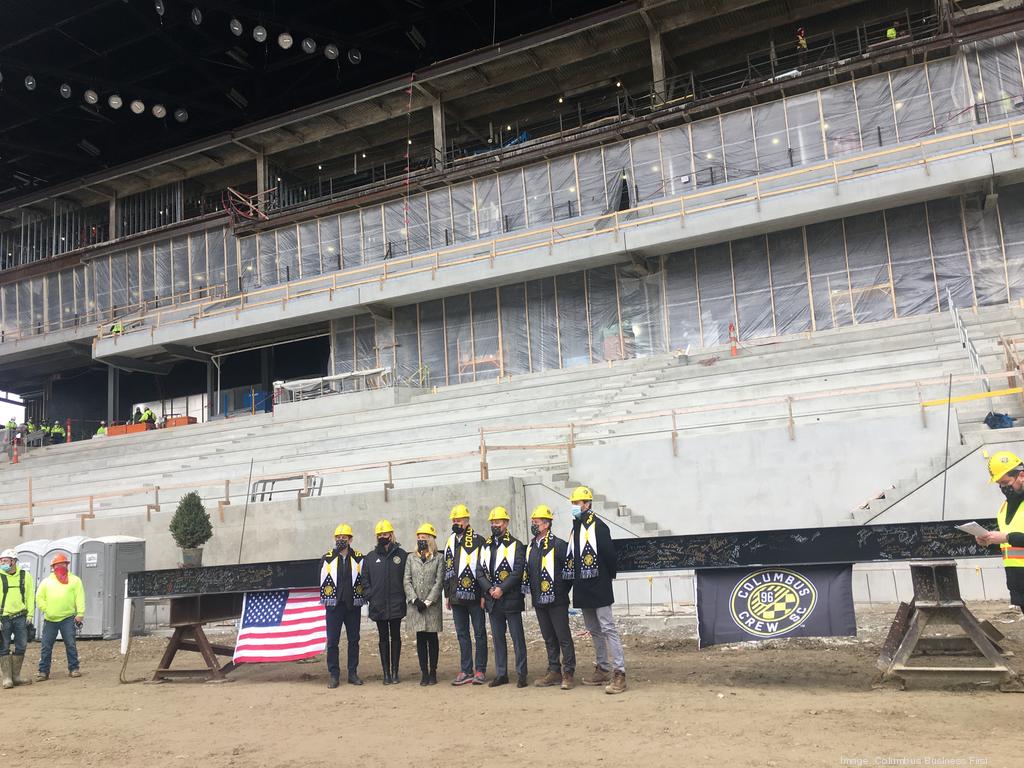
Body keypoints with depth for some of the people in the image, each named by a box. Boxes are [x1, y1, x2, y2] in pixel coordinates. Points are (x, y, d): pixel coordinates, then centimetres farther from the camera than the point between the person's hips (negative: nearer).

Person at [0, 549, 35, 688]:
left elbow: (30, 596, 7)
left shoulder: (25, 575, 4)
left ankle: (16, 676, 17)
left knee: (21, 647, 6)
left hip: (21, 617, 2)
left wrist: (30, 615, 0)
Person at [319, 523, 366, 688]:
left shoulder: (358, 558, 2)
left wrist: (361, 600, 2)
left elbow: (363, 580, 7)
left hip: (353, 606, 1)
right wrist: (326, 601, 3)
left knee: (354, 640, 8)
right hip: (334, 606, -1)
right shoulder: (327, 558, 0)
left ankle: (353, 673, 17)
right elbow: (323, 581, 5)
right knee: (332, 641, 0)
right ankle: (334, 675, 8)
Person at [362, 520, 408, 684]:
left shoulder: (401, 555, 1)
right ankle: (386, 673, 11)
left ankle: (395, 672, 13)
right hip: (378, 606, 1)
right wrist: (370, 596, -2)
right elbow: (365, 578, 9)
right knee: (383, 638, 6)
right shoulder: (370, 558, 6)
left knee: (395, 637, 6)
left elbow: (407, 578, 4)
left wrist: (404, 595, -4)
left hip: (396, 605, -1)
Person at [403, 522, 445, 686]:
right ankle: (424, 672, 9)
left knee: (432, 639, 3)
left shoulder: (438, 560, 1)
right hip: (416, 606, 2)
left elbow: (439, 583, -4)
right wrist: (415, 600, -8)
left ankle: (433, 672, 11)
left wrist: (427, 602, -12)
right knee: (420, 639, 4)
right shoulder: (411, 558, 9)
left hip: (432, 606, -2)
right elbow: (407, 581, 4)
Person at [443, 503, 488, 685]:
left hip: (474, 596, -6)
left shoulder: (478, 541, -5)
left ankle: (480, 670, 10)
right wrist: (447, 595, 15)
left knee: (479, 634, 3)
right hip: (457, 597, 6)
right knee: (462, 634, 10)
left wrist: (484, 594, -12)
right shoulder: (450, 542, 13)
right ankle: (466, 671, 16)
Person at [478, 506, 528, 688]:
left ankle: (521, 674, 8)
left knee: (517, 638, 1)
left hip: (511, 599, -5)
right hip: (492, 601, 5)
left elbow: (518, 572, -12)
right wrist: (489, 589, -10)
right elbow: (481, 573, 6)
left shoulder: (516, 545, -3)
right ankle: (501, 674, 19)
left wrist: (502, 589, -18)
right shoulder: (485, 547, 12)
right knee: (497, 638, 11)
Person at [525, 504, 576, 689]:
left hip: (556, 600, -7)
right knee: (549, 639, 13)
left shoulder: (558, 545, -11)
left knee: (563, 637, -1)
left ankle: (568, 674, 6)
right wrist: (533, 593, 14)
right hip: (539, 601, 7)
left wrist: (562, 591, -4)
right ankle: (554, 672, 21)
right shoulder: (531, 547, 11)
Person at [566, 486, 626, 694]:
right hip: (583, 590, 9)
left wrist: (609, 575, -4)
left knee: (607, 629, -10)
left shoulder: (598, 526, -12)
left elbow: (609, 553, -15)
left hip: (599, 589, -9)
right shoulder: (575, 528, 13)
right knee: (594, 631, 15)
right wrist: (574, 581, 12)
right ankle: (602, 670, 25)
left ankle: (619, 673, -9)